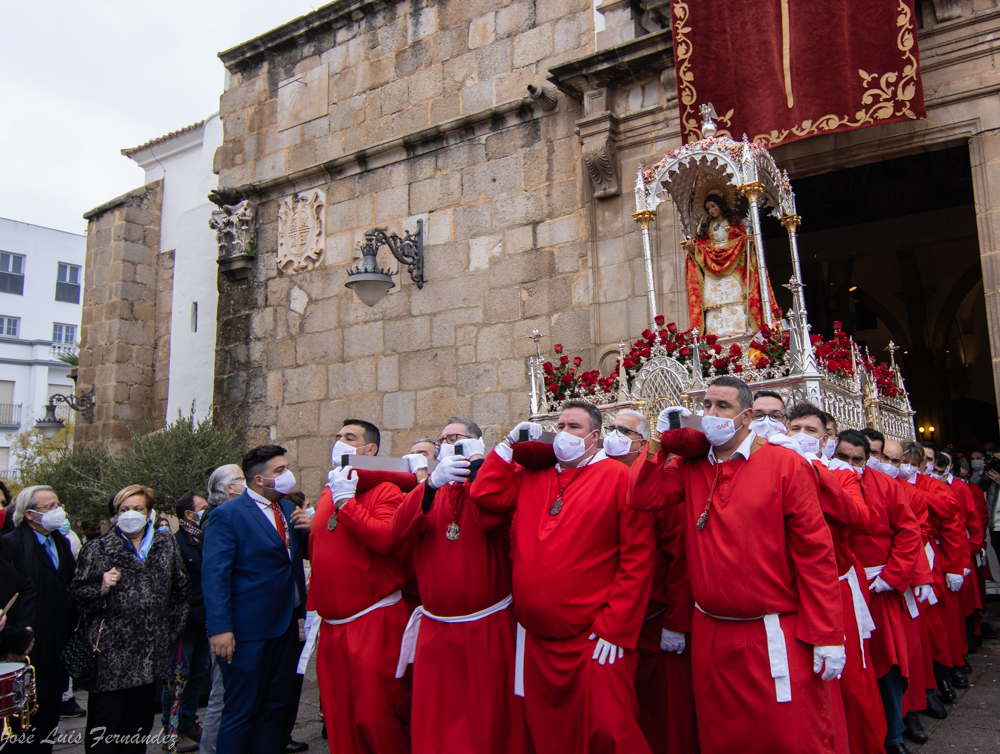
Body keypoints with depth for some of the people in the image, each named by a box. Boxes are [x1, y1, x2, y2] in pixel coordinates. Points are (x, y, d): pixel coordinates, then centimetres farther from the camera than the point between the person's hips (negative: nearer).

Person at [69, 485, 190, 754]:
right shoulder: (97, 549, 2)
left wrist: (175, 626, 16)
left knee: (140, 724, 11)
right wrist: (101, 589, -17)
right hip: (110, 653, -3)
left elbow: (181, 588, 17)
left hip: (151, 652, 3)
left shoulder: (166, 545, 9)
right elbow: (77, 596, 2)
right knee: (105, 727, -1)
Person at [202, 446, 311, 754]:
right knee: (241, 712, 3)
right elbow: (214, 576, -16)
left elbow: (304, 552, 19)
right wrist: (220, 628, -23)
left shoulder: (287, 508, 11)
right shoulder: (226, 515, -11)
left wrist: (310, 528, -3)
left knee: (274, 706, 16)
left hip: (286, 625, 7)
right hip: (249, 631, -7)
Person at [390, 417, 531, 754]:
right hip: (435, 628, 4)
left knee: (491, 720, 8)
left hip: (488, 626, -4)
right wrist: (432, 484, -21)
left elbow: (490, 517, -23)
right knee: (432, 727, 11)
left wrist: (477, 461, -17)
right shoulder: (430, 489, 12)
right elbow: (399, 530, -8)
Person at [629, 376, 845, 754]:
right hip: (710, 635, 5)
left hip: (776, 637, -4)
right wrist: (659, 440, -5)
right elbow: (644, 498, -3)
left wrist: (827, 636, -12)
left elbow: (815, 552, -10)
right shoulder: (691, 467, 5)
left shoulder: (787, 465, -8)